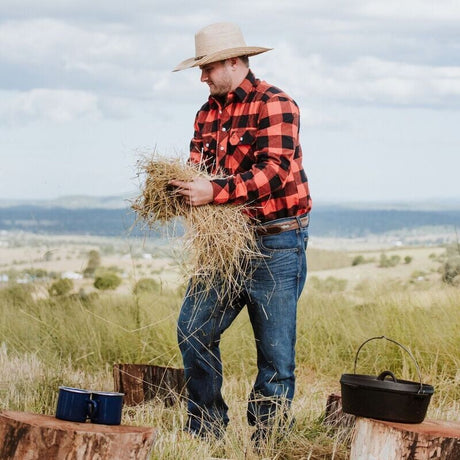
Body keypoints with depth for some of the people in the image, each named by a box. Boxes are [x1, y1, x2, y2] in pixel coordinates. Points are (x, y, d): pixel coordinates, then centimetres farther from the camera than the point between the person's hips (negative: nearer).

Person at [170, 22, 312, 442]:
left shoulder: (274, 105, -10)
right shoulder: (209, 112, 15)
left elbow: (275, 171, -21)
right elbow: (199, 165, 13)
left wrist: (214, 192, -29)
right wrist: (183, 185, -12)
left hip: (276, 242, -7)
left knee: (276, 350, -1)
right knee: (193, 330, 2)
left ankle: (265, 441, 7)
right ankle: (205, 432, 14)